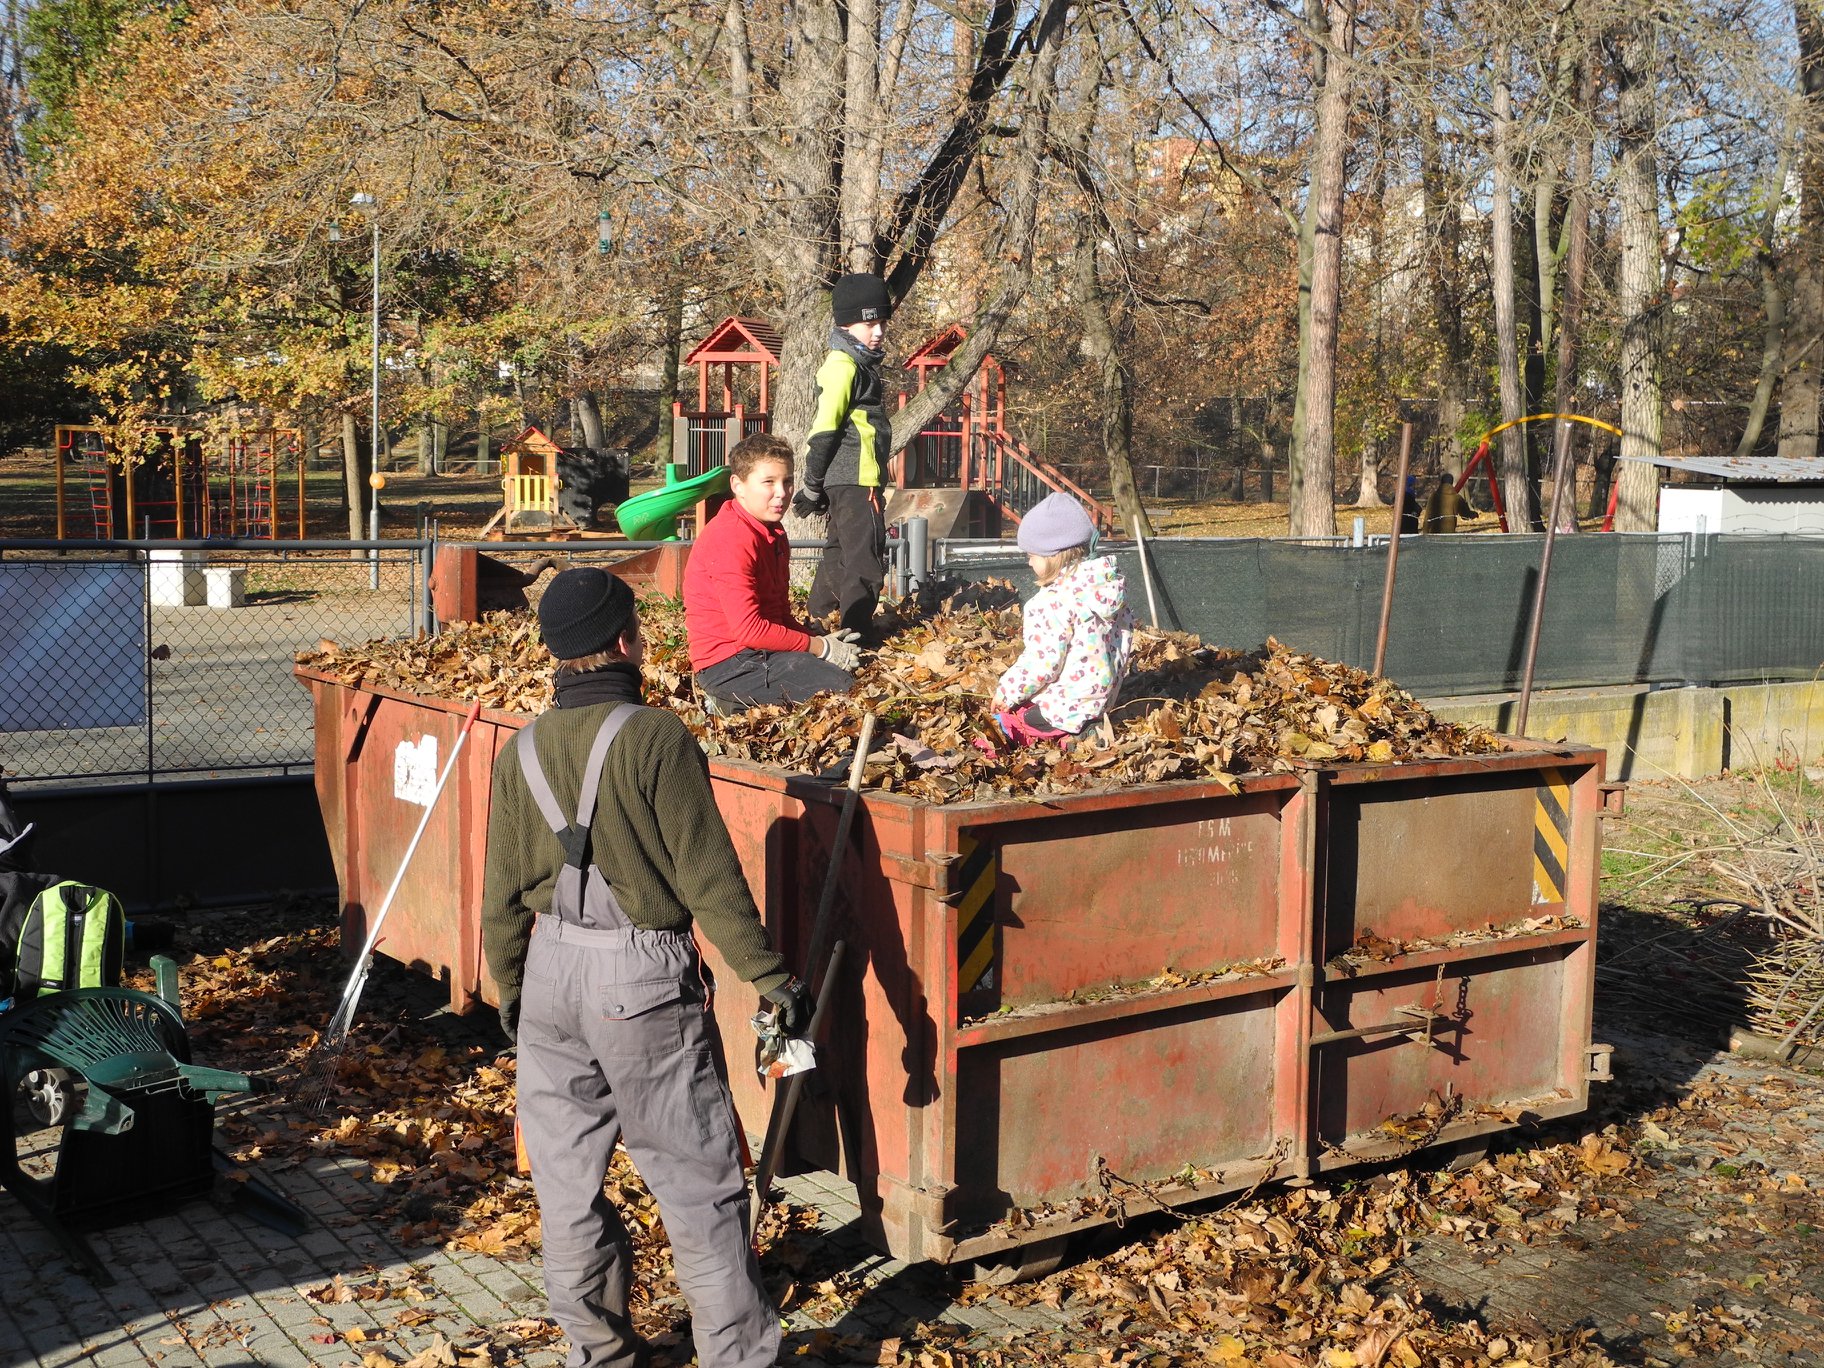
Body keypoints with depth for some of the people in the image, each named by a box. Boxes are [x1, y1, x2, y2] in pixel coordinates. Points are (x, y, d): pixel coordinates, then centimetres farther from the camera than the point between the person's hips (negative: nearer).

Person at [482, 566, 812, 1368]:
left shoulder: (523, 752, 2)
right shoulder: (656, 739, -15)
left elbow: (504, 894, 8)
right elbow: (708, 875, -15)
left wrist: (509, 989, 22)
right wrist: (771, 977, -7)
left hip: (552, 969, 6)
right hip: (643, 981, -5)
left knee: (568, 1170, 14)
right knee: (695, 1174, 4)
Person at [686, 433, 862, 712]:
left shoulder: (773, 531, 14)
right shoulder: (731, 540, -19)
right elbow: (748, 629, -23)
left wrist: (819, 640, -1)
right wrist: (819, 647, -15)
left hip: (762, 653, 10)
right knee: (842, 689, -17)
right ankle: (735, 705, -8)